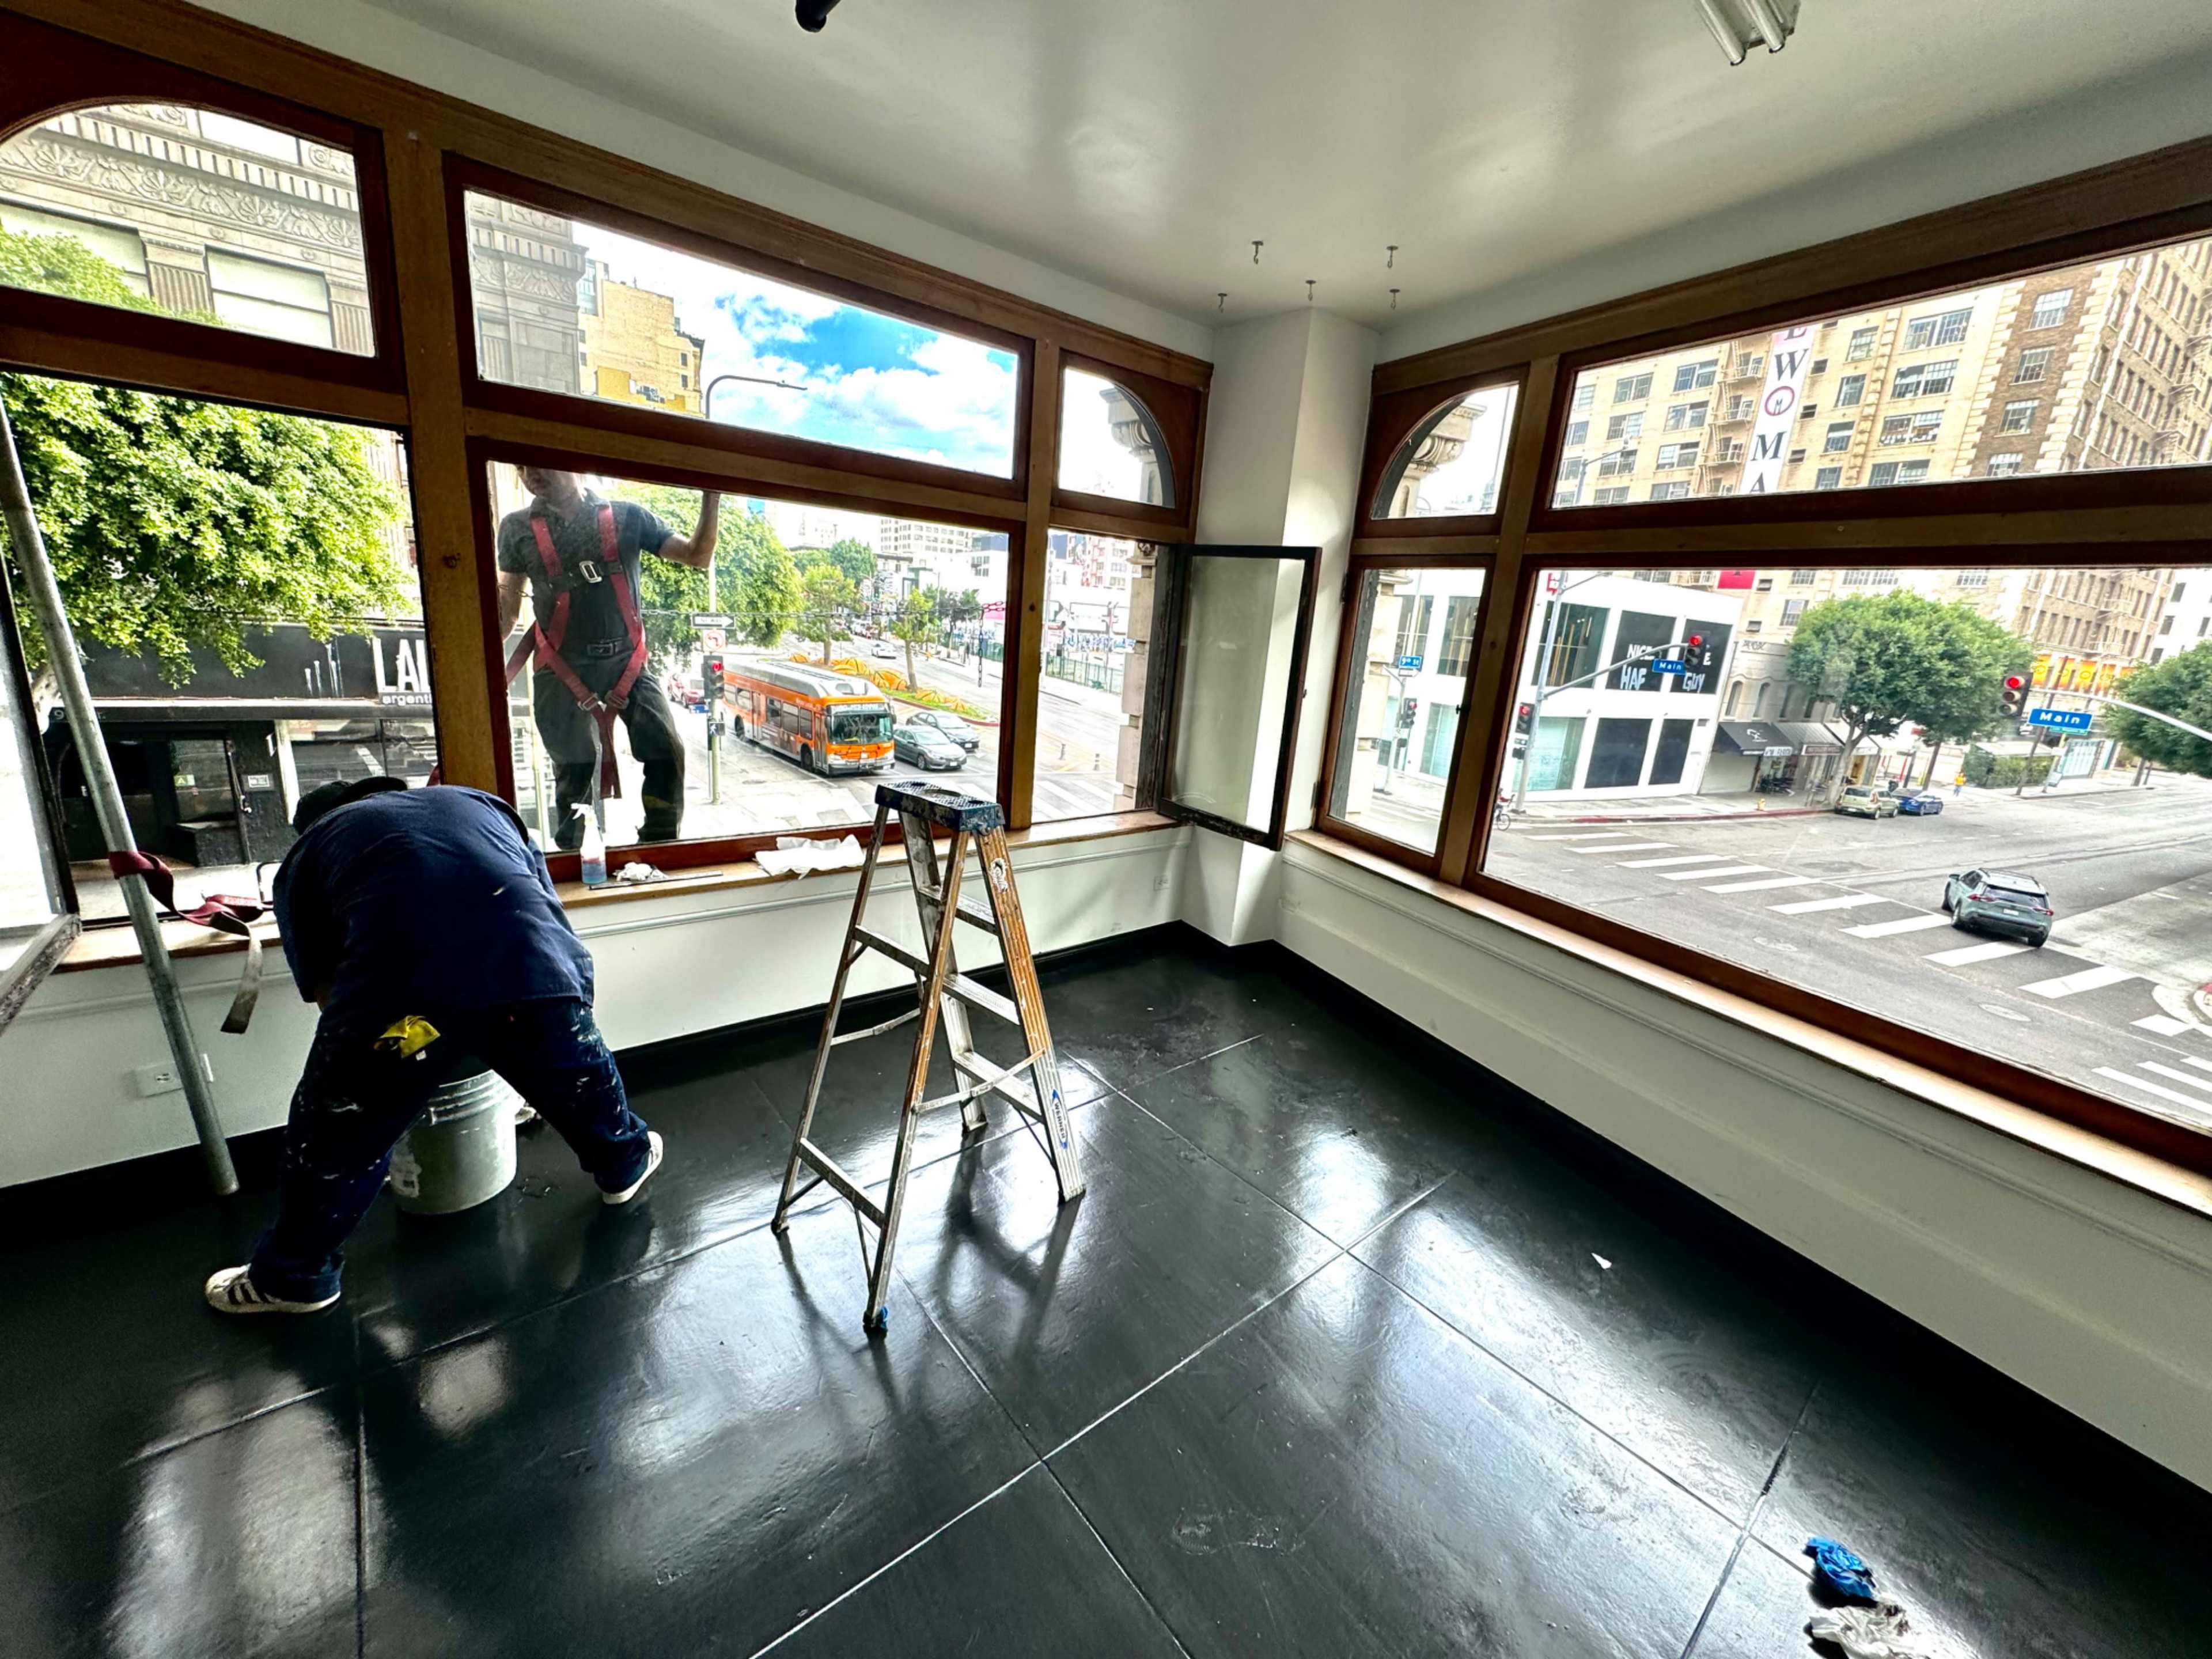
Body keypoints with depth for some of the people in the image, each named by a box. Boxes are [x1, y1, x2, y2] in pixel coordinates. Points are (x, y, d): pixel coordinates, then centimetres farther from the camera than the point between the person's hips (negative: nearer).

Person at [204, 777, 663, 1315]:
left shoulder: (308, 850, 27)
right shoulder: (478, 801, 33)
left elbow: (322, 985, 22)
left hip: (400, 992, -2)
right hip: (537, 967, 2)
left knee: (339, 1138, 25)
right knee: (582, 1078, 30)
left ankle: (293, 1277, 44)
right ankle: (625, 1163, 52)